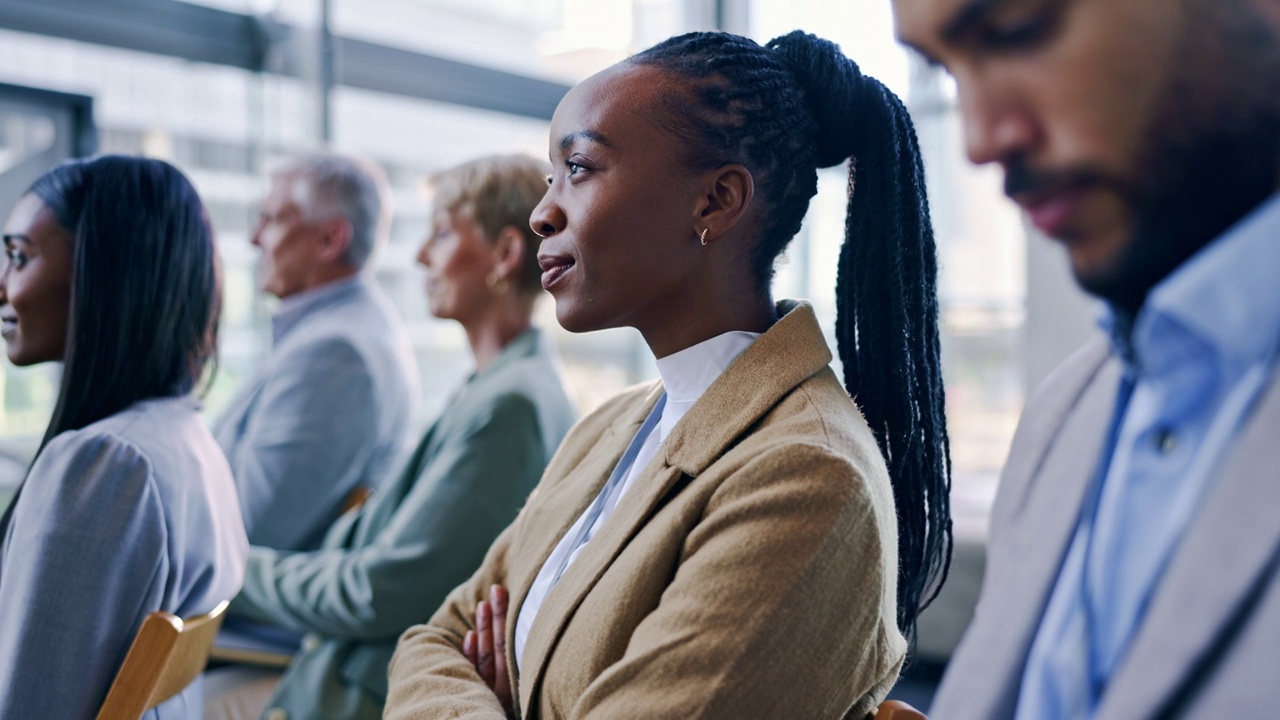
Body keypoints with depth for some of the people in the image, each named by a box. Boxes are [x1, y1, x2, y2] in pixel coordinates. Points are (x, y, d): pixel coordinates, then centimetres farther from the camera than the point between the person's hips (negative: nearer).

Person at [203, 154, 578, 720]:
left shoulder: (510, 404, -23)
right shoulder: (500, 387, 9)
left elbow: (380, 594, -22)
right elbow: (377, 529, 13)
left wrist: (241, 571, -7)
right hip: (353, 667, 9)